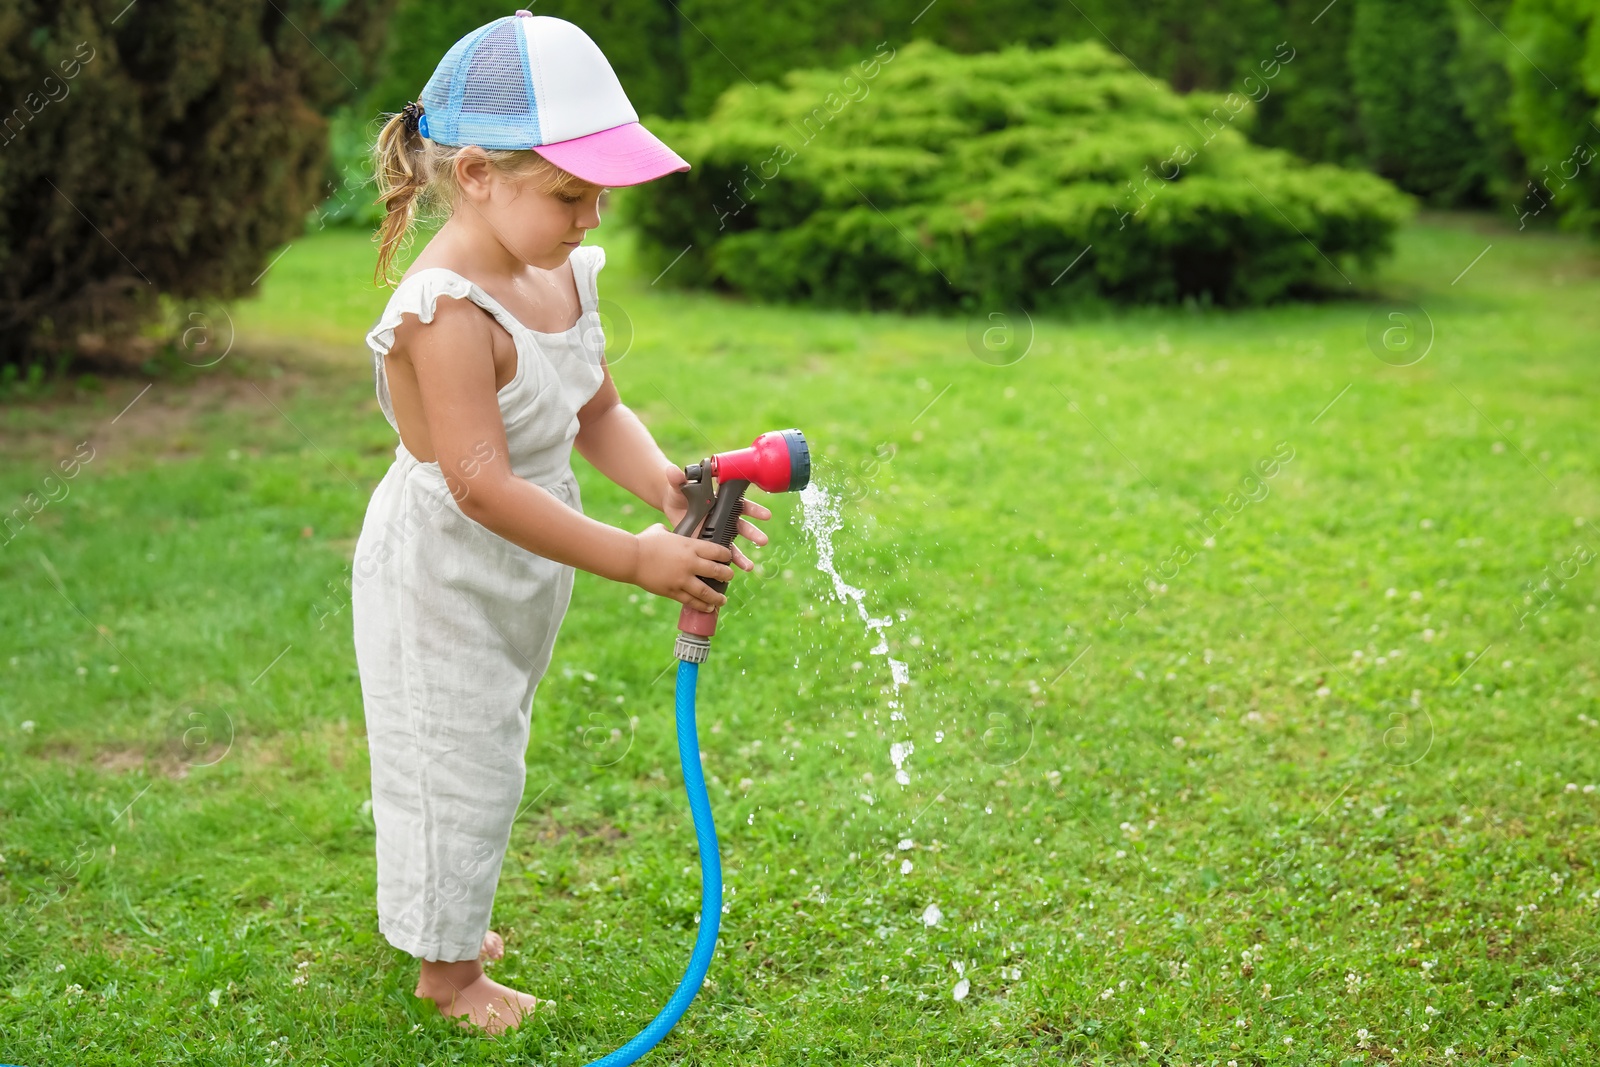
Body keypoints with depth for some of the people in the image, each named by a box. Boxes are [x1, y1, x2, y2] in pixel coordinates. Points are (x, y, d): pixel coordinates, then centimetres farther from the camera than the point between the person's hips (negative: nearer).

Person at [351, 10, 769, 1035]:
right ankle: (446, 964, 29)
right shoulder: (447, 313, -31)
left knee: (487, 754, 25)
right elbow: (482, 486, -35)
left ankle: (447, 918, 47)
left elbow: (598, 414, 3)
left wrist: (666, 483, -18)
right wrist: (634, 559, -35)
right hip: (443, 583, -9)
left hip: (520, 579, 9)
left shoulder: (562, 276, -4)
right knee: (456, 767, 8)